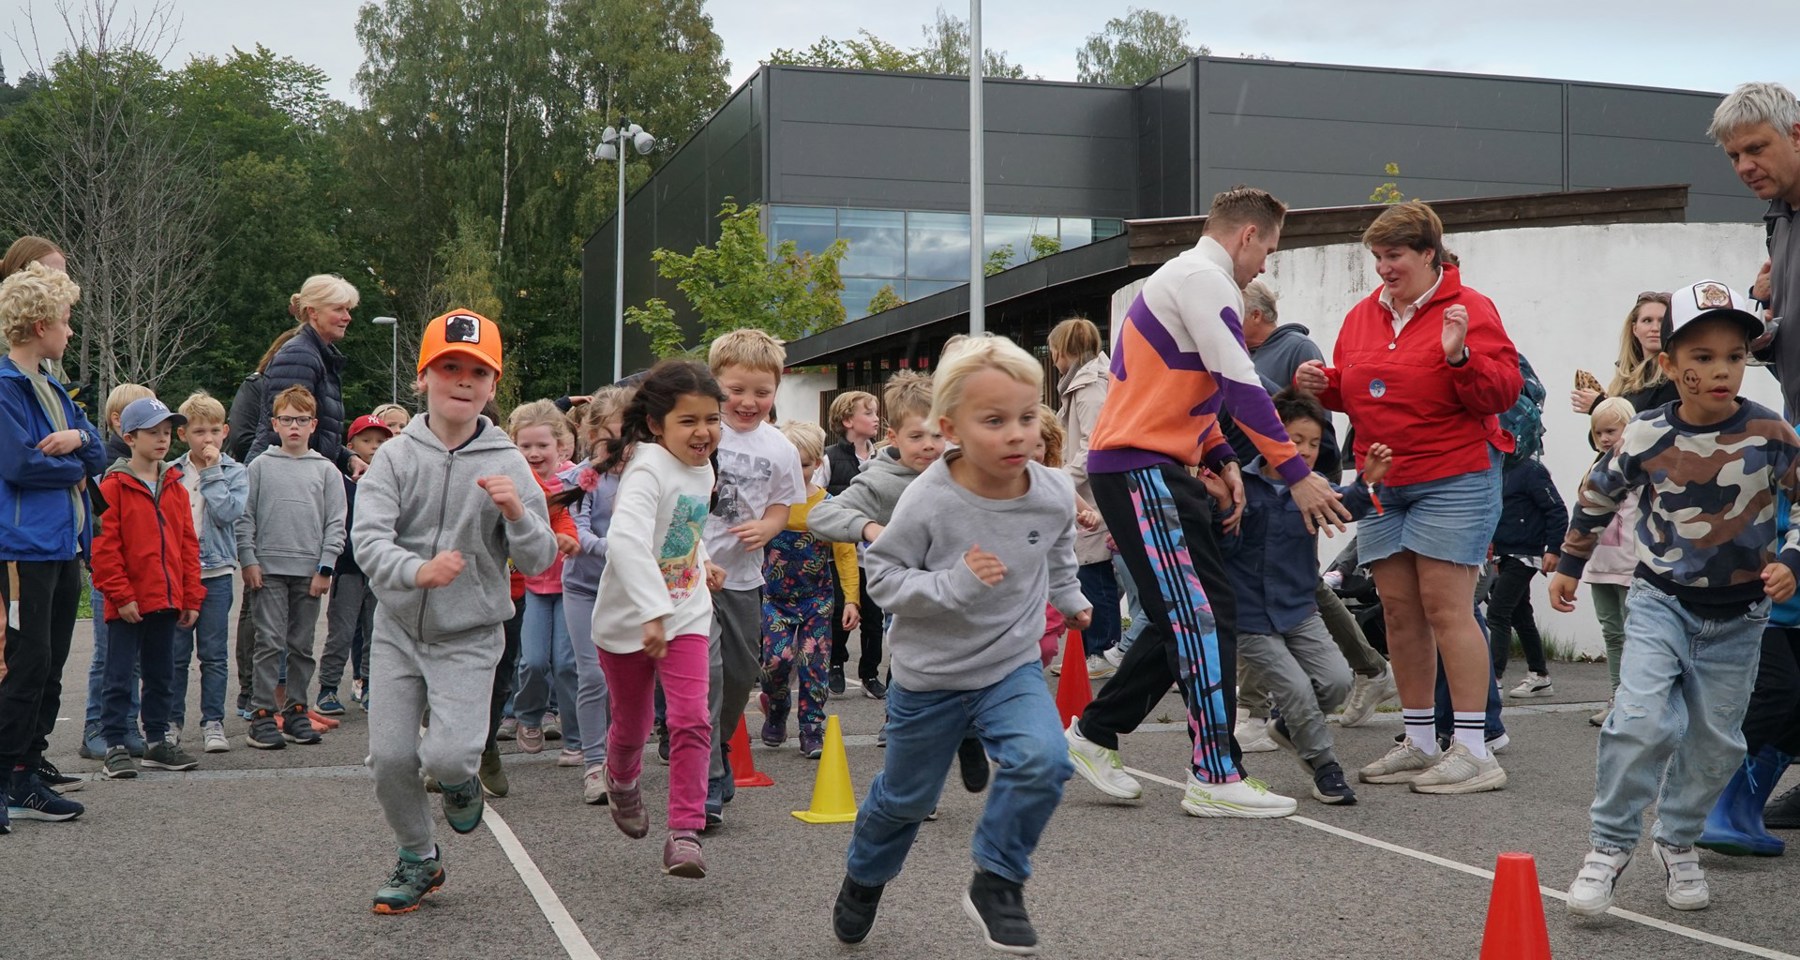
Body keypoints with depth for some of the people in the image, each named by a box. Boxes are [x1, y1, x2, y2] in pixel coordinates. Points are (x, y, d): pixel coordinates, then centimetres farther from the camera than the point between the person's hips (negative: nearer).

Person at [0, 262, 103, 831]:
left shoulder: (52, 388, 18)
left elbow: (98, 454, 15)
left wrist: (78, 437, -7)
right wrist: (76, 465, -3)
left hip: (64, 545, 9)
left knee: (49, 666, 11)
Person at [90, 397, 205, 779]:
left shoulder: (176, 488, 11)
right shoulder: (113, 487, -7)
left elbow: (188, 544, 12)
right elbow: (104, 547, -11)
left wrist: (191, 597, 8)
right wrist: (121, 595, -15)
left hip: (167, 600, 6)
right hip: (128, 604, -6)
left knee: (161, 675, 14)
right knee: (120, 677, 0)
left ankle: (158, 741, 23)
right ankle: (114, 747, 6)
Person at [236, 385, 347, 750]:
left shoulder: (326, 470, 7)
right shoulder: (260, 466, 6)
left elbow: (336, 524, 5)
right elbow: (245, 517, 5)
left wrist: (325, 568, -3)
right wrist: (248, 561, -4)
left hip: (309, 571, 2)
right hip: (268, 569, -2)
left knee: (302, 646, 7)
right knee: (269, 643, -5)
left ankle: (296, 710, 15)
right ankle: (262, 713, -1)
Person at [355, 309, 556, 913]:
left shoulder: (506, 464, -4)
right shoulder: (397, 455, -4)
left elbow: (539, 562, -6)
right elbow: (368, 538, -16)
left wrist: (516, 512, -26)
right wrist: (417, 570, -35)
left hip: (469, 636, -1)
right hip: (398, 628, 2)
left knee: (447, 755, -17)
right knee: (389, 756, 1)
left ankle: (459, 777, 22)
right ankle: (418, 860, 27)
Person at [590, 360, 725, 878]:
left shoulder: (702, 469, 2)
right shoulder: (648, 470, -24)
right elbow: (626, 540, -41)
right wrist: (652, 612, -47)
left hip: (686, 615, 4)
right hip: (627, 618, -4)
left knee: (692, 719, -13)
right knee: (631, 724, 15)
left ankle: (685, 833, -10)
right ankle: (622, 784, 48)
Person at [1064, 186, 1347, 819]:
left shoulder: (1188, 279, 21)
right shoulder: (1204, 278, -12)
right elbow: (1241, 385, -19)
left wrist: (1222, 463, 8)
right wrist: (1296, 475, -17)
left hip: (1159, 467, 10)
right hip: (1138, 466, -10)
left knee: (1190, 618, 14)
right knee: (1202, 617, -10)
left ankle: (1094, 734, 22)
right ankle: (1216, 778, -7)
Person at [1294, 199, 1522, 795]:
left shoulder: (1468, 308, -5)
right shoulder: (1362, 316, 14)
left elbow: (1504, 392, -11)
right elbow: (1350, 393, 23)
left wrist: (1460, 357, -27)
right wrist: (1321, 383, 3)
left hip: (1454, 480, -7)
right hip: (1382, 482, 7)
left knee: (1445, 606, -10)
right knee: (1399, 609, 7)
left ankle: (1474, 752, -6)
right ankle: (1420, 745, 16)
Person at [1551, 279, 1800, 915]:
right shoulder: (1646, 437, -12)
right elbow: (1597, 496, 5)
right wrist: (1569, 565, 13)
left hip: (1738, 613, 2)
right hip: (1661, 601, -2)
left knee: (1716, 739, 8)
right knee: (1644, 721, -18)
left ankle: (1678, 842, 29)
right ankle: (1610, 846, -3)